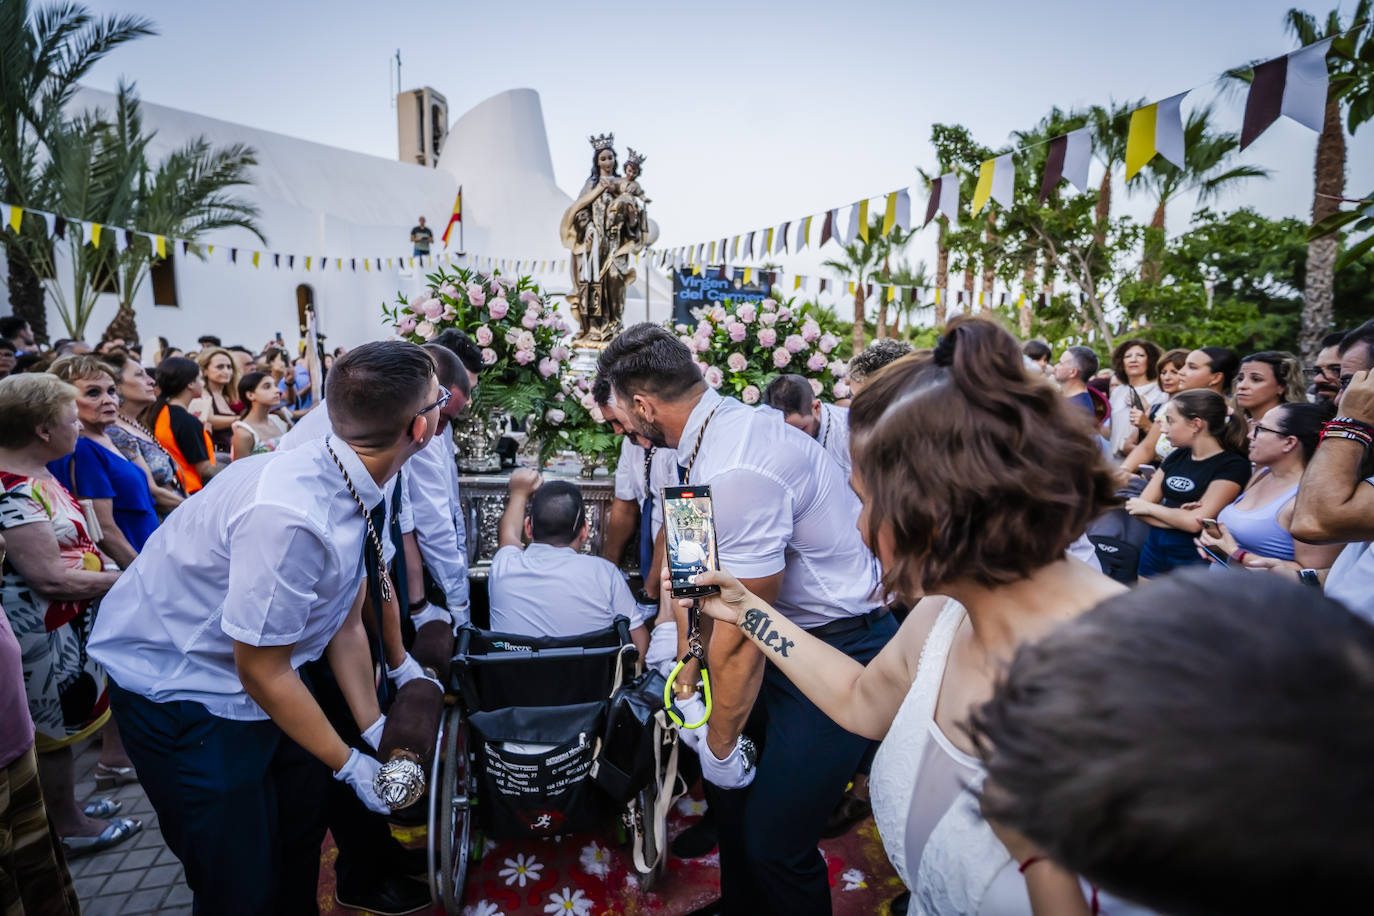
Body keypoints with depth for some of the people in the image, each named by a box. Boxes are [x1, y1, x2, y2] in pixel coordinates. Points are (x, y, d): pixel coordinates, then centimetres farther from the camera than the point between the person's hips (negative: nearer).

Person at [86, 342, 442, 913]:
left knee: (302, 824, 20)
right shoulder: (290, 517, -37)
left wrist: (375, 732, 1)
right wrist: (349, 764, -14)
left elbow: (346, 624, -1)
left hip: (256, 674, 8)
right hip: (179, 689, -7)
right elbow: (262, 672, -25)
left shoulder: (353, 490, -10)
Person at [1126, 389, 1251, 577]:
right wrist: (1177, 517, -15)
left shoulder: (1233, 465, -11)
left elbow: (1195, 522, -19)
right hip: (1154, 548, 6)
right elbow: (1137, 506, 3)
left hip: (1193, 557, -6)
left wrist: (1149, 507, -6)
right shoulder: (1177, 456, 9)